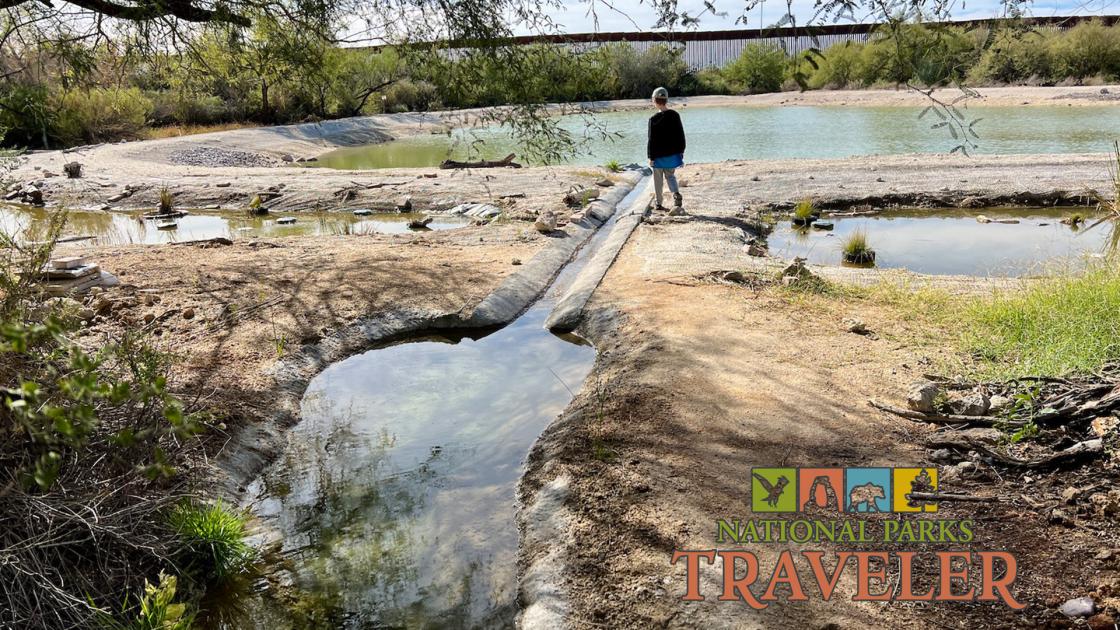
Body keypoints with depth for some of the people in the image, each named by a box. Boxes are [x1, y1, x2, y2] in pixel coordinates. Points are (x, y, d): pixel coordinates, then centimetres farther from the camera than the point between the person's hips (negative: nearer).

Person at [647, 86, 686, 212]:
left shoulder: (654, 119, -15)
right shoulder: (675, 115, -1)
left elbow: (651, 140, -12)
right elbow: (681, 135, 5)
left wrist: (651, 157, -5)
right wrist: (681, 151, 15)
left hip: (659, 156, -4)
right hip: (673, 154, 4)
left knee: (658, 180, 10)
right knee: (670, 176, 17)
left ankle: (659, 203, 17)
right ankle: (676, 194, -9)